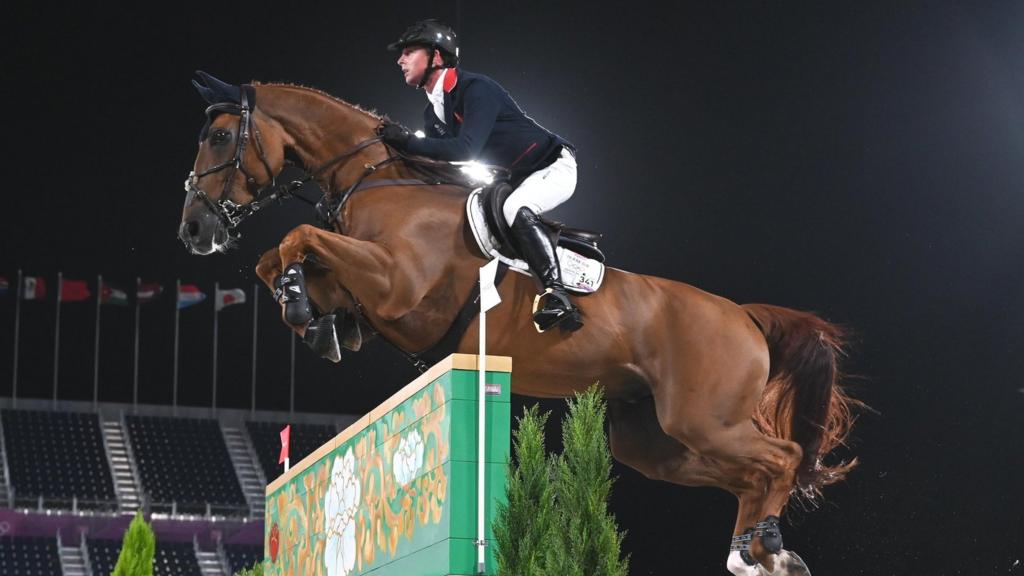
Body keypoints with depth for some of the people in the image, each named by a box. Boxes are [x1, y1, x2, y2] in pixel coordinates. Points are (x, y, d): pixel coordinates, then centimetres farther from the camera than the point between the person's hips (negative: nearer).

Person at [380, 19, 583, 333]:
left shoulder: (476, 89, -23)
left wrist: (408, 141, -32)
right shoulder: (433, 112, 5)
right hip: (513, 180, 10)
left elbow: (465, 149, -35)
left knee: (516, 210, -36)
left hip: (553, 166, -10)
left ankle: (558, 298, -39)